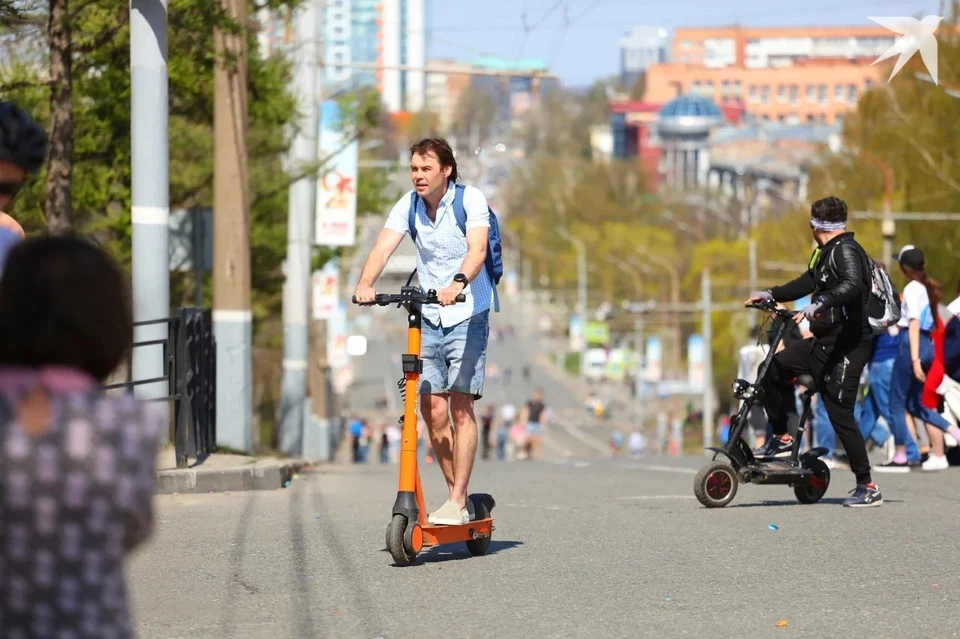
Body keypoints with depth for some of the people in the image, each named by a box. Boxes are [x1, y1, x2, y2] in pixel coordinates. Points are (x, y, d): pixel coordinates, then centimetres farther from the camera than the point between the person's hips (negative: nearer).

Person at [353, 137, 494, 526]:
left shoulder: (470, 200, -11)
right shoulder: (408, 205, 1)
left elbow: (477, 249, -26)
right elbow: (383, 247, -11)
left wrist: (457, 284, -45)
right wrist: (365, 283, -31)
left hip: (468, 317, -4)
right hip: (428, 319, 4)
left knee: (460, 407, -10)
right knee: (432, 411, 1)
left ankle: (457, 503, -8)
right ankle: (457, 496, 13)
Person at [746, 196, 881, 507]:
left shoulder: (846, 250, -14)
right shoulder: (827, 252, 16)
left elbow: (852, 285, -33)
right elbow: (808, 283, 28)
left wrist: (819, 304, -43)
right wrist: (770, 295, 22)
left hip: (847, 345, -10)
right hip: (823, 342, 10)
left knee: (840, 414, -9)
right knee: (773, 370, 7)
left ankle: (867, 487, -4)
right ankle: (781, 440, 18)